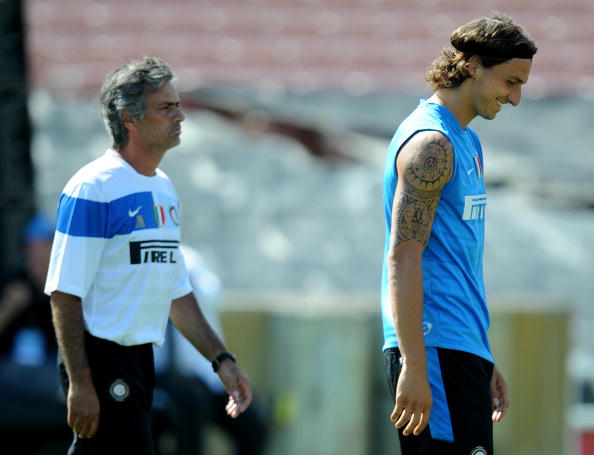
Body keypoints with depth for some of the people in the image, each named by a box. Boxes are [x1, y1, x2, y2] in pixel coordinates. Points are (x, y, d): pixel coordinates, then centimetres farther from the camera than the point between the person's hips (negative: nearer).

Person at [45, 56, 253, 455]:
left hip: (142, 361, 9)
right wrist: (79, 384, -21)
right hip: (101, 359, -9)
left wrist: (222, 360, 18)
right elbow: (64, 293, -16)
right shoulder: (93, 189, -12)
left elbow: (177, 291, 23)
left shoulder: (165, 189, 16)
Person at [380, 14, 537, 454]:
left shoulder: (467, 140, 21)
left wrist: (484, 361, 25)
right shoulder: (430, 142, -11)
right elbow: (402, 258, -18)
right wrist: (414, 368, -23)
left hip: (463, 348, 10)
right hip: (436, 350, -10)